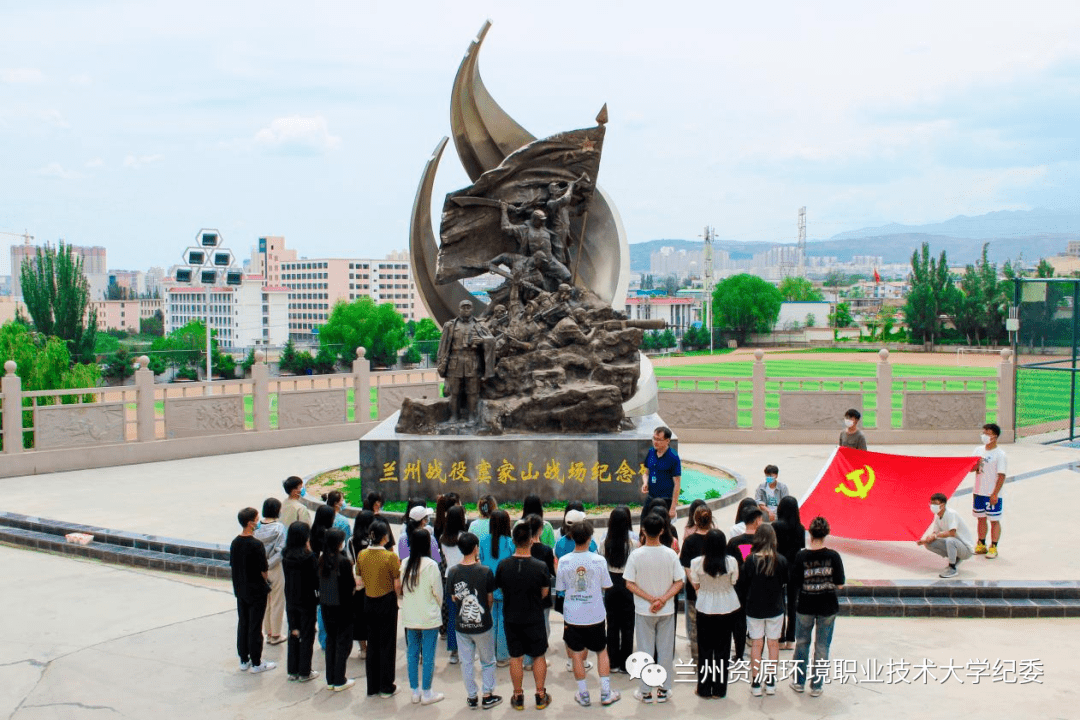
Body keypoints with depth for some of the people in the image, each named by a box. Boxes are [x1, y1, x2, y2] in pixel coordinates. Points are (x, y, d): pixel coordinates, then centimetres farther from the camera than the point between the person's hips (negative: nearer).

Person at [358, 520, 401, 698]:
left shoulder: (362, 555, -4)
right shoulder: (390, 557, -18)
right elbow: (397, 585, -14)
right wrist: (395, 597, 5)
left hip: (368, 601, 4)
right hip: (387, 601, -4)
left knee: (372, 643, 15)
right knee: (387, 644, 7)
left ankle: (372, 687, 22)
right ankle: (386, 687, 14)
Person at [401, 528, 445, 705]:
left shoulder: (405, 563, -2)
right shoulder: (431, 565, -16)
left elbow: (401, 589, 8)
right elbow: (438, 592, -8)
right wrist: (437, 608, 10)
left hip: (410, 617, 5)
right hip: (429, 617, -5)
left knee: (412, 653, 13)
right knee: (428, 655, 5)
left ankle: (415, 692, 21)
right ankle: (426, 693, 11)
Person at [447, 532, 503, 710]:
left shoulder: (453, 572, -10)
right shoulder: (485, 571, -16)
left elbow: (453, 598, 0)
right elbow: (490, 598, -5)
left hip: (461, 625, 2)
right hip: (482, 625, -2)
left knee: (467, 662, 15)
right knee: (488, 662, 16)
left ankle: (472, 697, 24)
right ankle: (487, 696, 22)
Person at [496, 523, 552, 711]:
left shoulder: (503, 566, -14)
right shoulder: (540, 567, -18)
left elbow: (500, 590, 1)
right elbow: (544, 593, -4)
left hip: (512, 619, 1)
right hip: (535, 618, -1)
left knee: (516, 658, 14)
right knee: (539, 656, 15)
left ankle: (518, 697, 24)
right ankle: (541, 696, 22)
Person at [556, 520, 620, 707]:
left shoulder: (564, 562, -11)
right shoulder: (599, 560, -13)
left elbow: (560, 588, 0)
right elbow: (606, 586, -3)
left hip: (572, 616, 0)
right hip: (595, 616, 0)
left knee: (577, 655, 13)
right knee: (602, 651, 17)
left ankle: (584, 695, 20)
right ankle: (606, 694, 19)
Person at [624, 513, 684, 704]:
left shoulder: (636, 555, -15)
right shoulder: (670, 554, -11)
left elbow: (629, 584, -12)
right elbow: (679, 582, -9)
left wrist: (651, 599, -12)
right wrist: (662, 600, -13)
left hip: (643, 611, -1)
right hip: (667, 610, 1)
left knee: (645, 650, 10)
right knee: (665, 650, 13)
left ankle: (645, 692, 19)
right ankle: (663, 690, 22)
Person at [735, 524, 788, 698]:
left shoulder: (750, 560, -16)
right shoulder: (781, 561, -12)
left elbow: (741, 585, -8)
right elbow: (785, 582, 3)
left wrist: (744, 604, 8)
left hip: (754, 609, -1)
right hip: (775, 609, 1)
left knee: (756, 644, 8)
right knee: (774, 643, 13)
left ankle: (756, 683, 11)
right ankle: (771, 682, 19)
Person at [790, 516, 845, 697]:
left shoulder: (801, 556, -13)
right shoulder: (833, 556, -12)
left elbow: (795, 583, -9)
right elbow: (839, 584, -9)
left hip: (805, 606, 0)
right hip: (827, 607, 0)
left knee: (802, 643, 19)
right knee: (822, 646, 12)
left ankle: (799, 682, 28)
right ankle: (817, 685, 19)